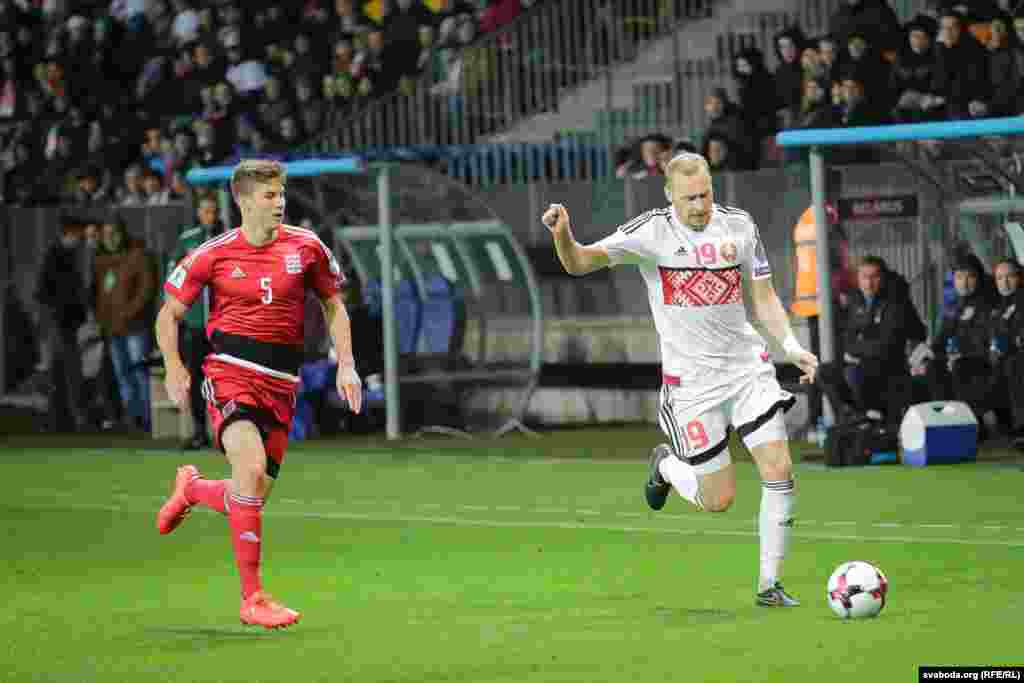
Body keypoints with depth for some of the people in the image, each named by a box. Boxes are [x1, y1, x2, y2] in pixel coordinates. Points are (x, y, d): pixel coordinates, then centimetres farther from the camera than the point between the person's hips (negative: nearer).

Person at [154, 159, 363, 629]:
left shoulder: (305, 247, 4)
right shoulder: (213, 255, -2)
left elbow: (332, 303, 16)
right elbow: (169, 313, 7)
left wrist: (345, 365, 5)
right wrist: (173, 368, -8)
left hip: (281, 382, 4)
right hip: (231, 373, -4)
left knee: (255, 497, 3)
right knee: (251, 467, -26)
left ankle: (192, 489, 40)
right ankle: (252, 598, -19)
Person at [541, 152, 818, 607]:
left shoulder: (738, 225, 2)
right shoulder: (651, 232, -9)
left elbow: (763, 297, 9)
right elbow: (581, 263, -15)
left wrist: (791, 345, -6)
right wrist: (563, 235, -37)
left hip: (748, 366, 3)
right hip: (691, 378, -3)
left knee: (780, 473, -10)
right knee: (718, 500, -1)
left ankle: (768, 585, 4)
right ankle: (666, 466, 34)